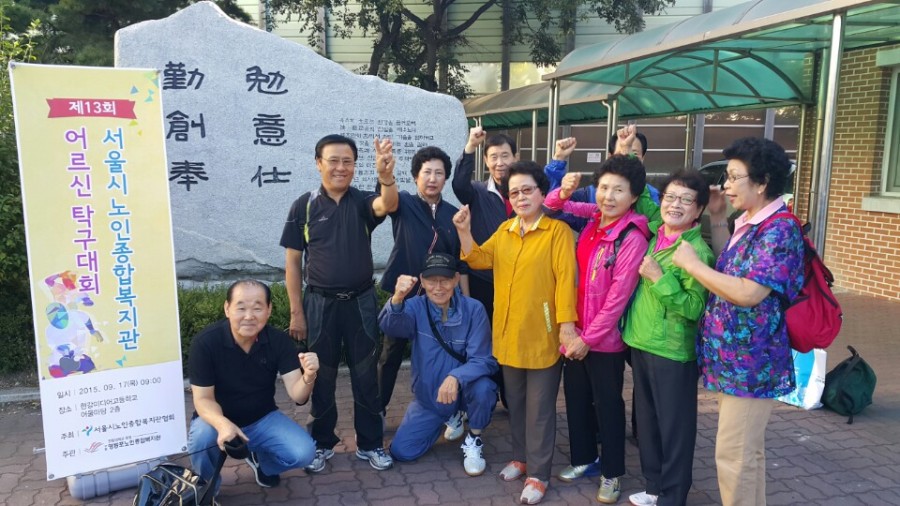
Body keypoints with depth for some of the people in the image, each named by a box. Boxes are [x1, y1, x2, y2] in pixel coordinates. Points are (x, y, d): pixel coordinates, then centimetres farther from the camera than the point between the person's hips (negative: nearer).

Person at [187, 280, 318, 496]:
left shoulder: (279, 341, -16)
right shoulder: (205, 342, -23)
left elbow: (297, 395, -20)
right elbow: (203, 398, -19)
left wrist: (308, 376, -45)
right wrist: (222, 424, -42)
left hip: (262, 419, 2)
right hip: (218, 419, -2)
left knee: (304, 453, -19)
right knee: (201, 439, -35)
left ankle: (260, 460, 17)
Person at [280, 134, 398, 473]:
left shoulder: (362, 202, -1)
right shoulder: (304, 206, -3)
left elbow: (388, 206, -25)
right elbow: (292, 261, -1)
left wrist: (386, 175, -47)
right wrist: (296, 312, -4)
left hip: (361, 302, 1)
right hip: (320, 303, 0)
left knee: (366, 376, 9)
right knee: (321, 377, 11)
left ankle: (370, 444, 23)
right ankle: (321, 443, 28)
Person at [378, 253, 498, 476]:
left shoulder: (473, 309, -16)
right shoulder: (416, 307, -12)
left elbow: (482, 359, -19)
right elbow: (390, 326, -33)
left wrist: (455, 377, -39)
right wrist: (397, 299, -56)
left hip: (464, 389, -2)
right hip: (428, 395, 3)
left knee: (482, 388, -35)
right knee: (401, 452, -6)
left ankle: (473, 440, -3)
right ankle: (448, 419, 24)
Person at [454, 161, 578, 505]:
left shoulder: (558, 231, -10)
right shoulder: (504, 230, 10)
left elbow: (566, 278, -15)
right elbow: (479, 260, 10)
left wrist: (567, 322, -20)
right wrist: (464, 232, -4)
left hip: (542, 336, -6)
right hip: (508, 334, 6)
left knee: (540, 408, 5)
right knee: (515, 402, 18)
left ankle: (538, 473, 16)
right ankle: (521, 457, 35)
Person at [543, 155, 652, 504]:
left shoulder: (632, 238, -18)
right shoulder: (593, 218, 0)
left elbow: (618, 296, -19)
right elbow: (554, 206, 14)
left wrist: (589, 337, -15)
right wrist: (563, 193, -10)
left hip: (605, 339, -6)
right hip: (576, 332, 7)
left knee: (608, 405, 9)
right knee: (576, 399, 18)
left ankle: (611, 473, 27)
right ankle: (583, 459, 38)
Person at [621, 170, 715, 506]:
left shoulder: (698, 251, -15)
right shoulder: (654, 236, 5)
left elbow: (694, 309, -19)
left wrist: (659, 277, -22)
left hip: (673, 352, -7)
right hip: (641, 343, 8)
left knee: (674, 427, 6)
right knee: (647, 421, 18)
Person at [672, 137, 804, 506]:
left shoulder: (779, 230, -19)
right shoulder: (750, 224, 11)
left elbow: (748, 293, -27)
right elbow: (728, 271, 21)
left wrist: (692, 264, -17)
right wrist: (717, 220, 15)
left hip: (749, 363, -10)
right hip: (735, 359, 10)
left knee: (733, 455, -1)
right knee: (746, 451, 21)